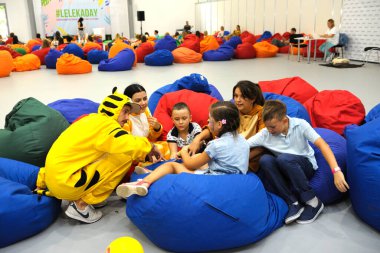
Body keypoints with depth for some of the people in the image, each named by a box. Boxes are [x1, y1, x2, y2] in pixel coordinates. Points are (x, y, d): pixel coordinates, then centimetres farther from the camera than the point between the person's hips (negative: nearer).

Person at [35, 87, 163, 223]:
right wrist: (150, 147, -5)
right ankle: (82, 204, -7)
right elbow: (131, 146, -28)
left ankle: (80, 197, 11)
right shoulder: (105, 124, -13)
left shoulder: (92, 120, 15)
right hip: (65, 183, -9)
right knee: (125, 156, -14)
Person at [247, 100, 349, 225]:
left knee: (283, 158, -35)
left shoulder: (300, 125, -15)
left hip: (306, 166, -3)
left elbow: (322, 145, -22)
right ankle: (293, 203, -23)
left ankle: (313, 202, -20)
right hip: (285, 171, 3)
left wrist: (336, 171, -32)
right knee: (265, 160, -28)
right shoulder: (264, 134, -11)